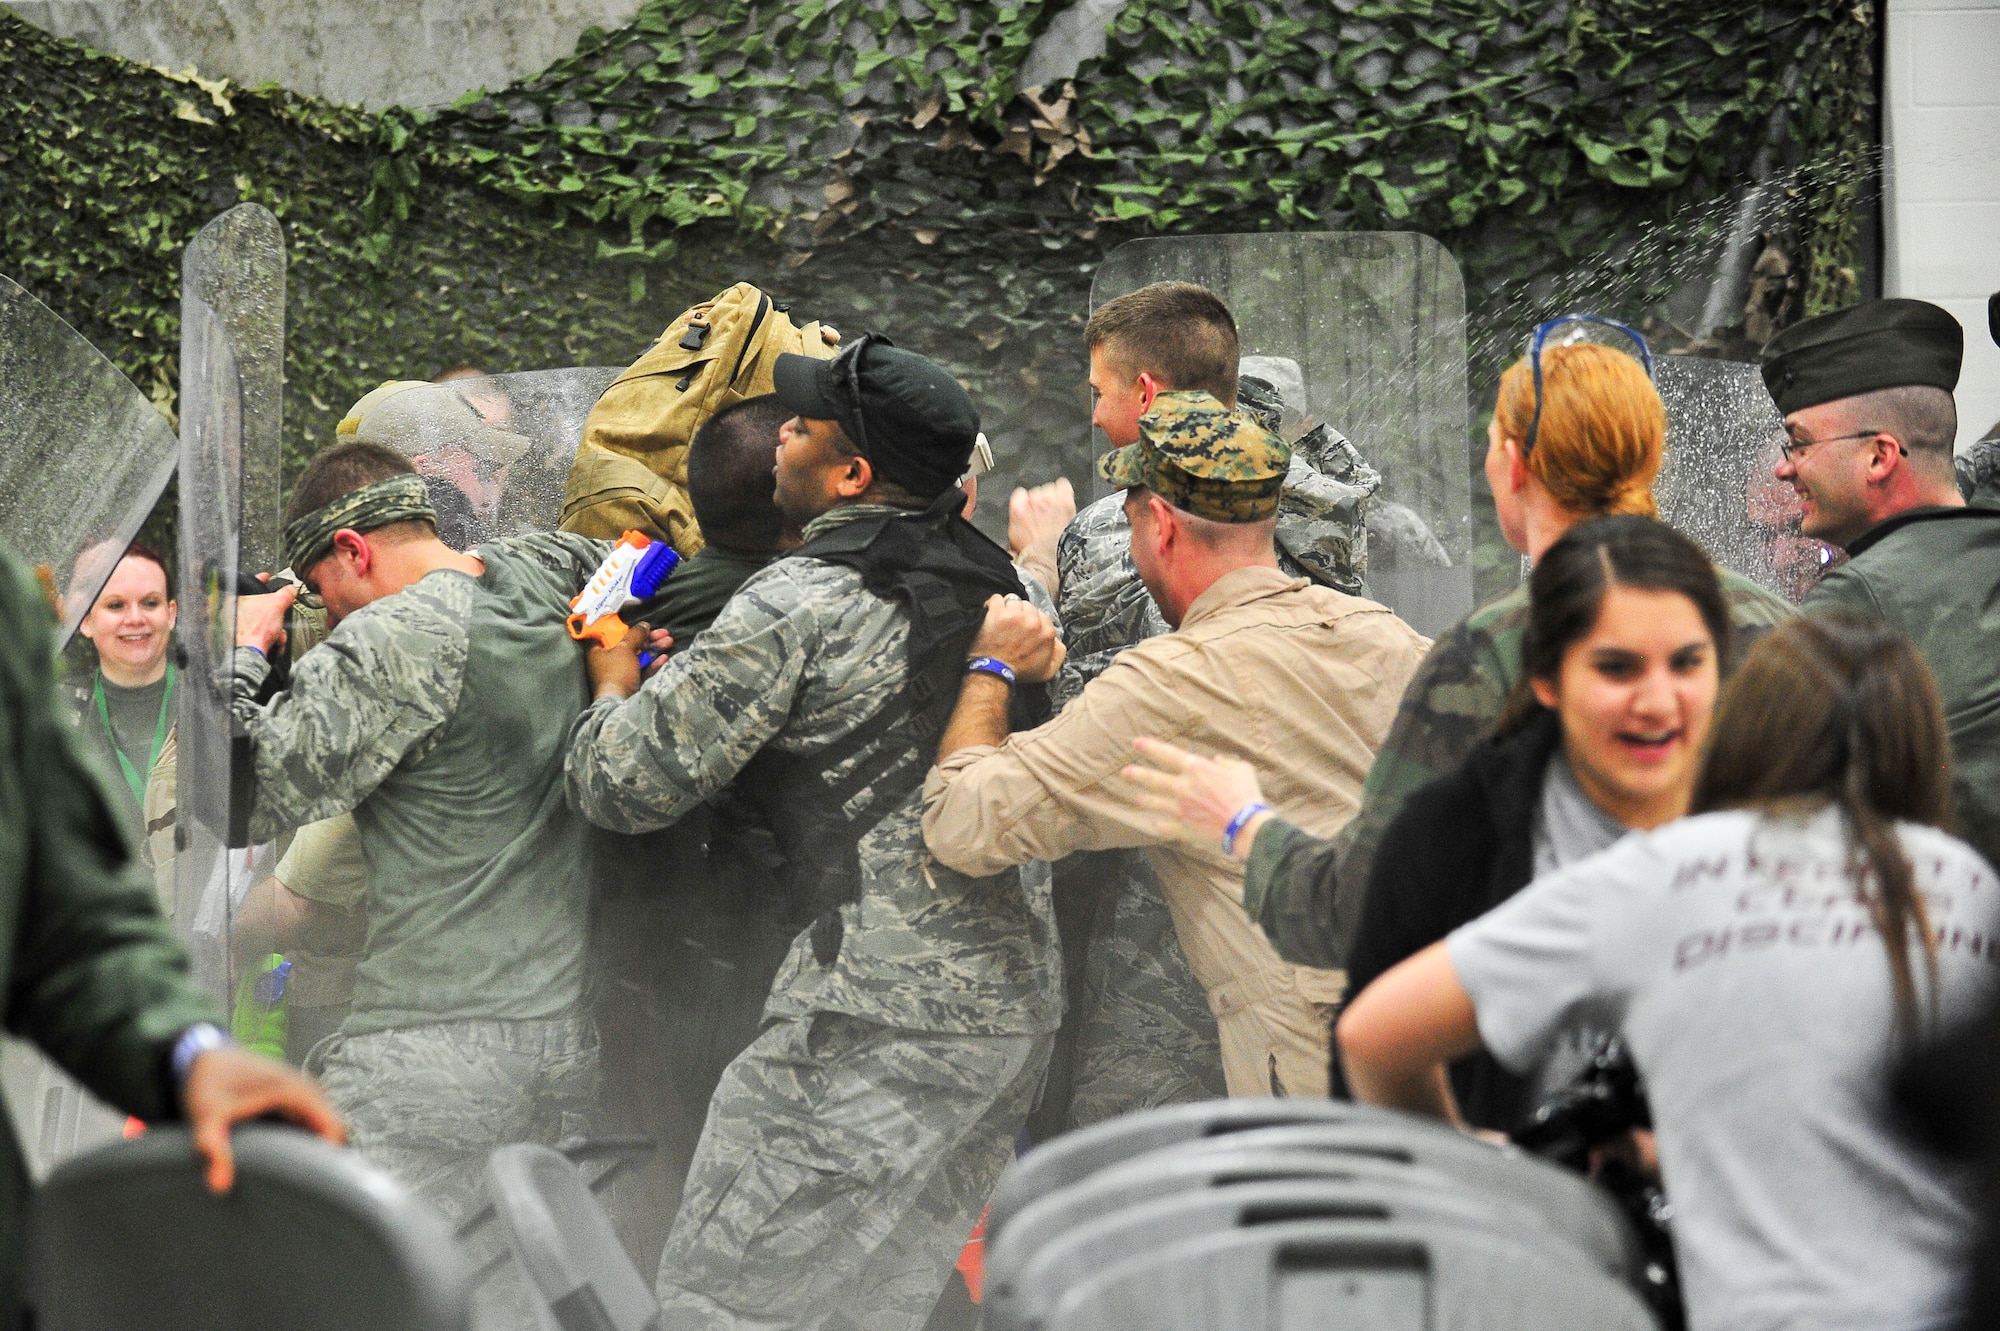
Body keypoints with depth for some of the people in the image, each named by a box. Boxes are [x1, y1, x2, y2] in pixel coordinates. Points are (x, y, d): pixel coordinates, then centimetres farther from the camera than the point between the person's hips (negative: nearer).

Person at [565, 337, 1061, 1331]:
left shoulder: (797, 606, -12)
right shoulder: (1001, 585, 11)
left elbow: (626, 785, -11)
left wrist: (614, 681, 11)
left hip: (881, 1012, -9)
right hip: (1018, 997, 9)